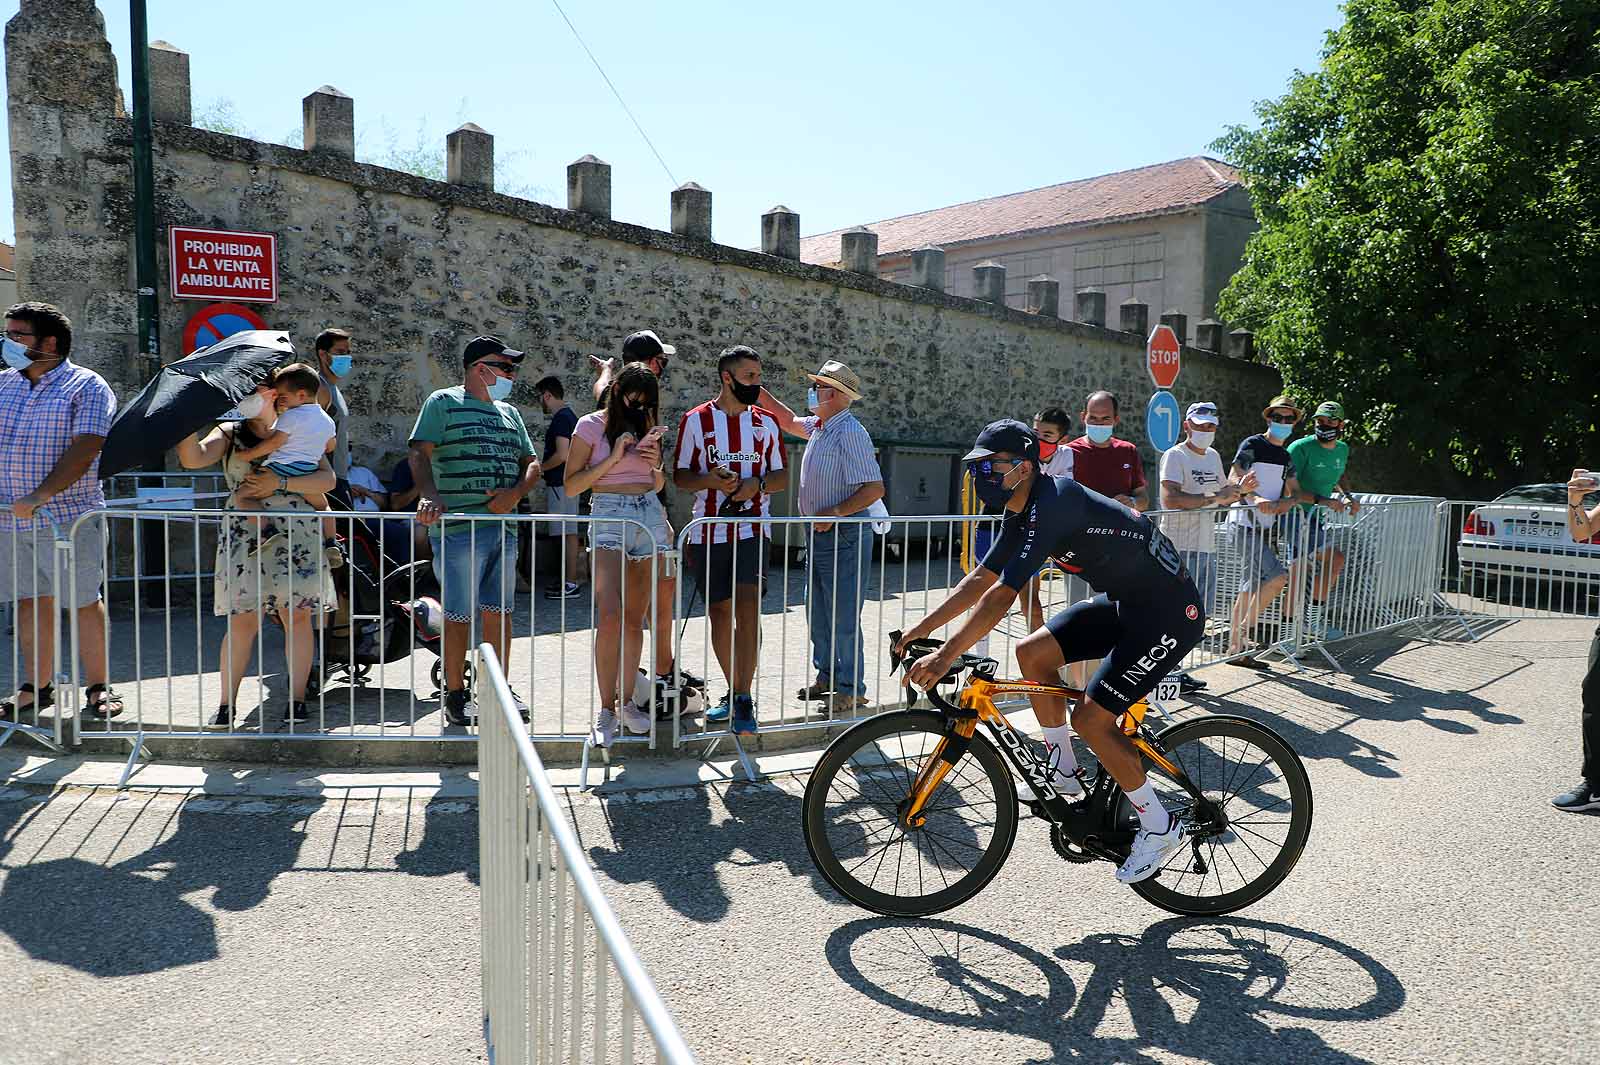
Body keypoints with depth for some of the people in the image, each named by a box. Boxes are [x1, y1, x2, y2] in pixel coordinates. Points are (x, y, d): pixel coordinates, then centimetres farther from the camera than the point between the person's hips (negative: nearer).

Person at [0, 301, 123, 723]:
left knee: (84, 602, 0)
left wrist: (38, 497, -22)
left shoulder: (87, 387, -5)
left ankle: (98, 688, 10)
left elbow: (84, 450, -15)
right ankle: (37, 687, 21)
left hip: (67, 517, -5)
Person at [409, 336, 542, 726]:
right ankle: (455, 695, 12)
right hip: (459, 528, -6)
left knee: (499, 611, 11)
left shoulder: (509, 413, 19)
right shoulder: (444, 403, 0)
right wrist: (429, 494, -28)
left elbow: (531, 464, 16)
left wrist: (514, 494, -4)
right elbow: (420, 453, -11)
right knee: (460, 615, 0)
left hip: (504, 526, 6)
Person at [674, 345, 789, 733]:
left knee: (747, 609, -15)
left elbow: (782, 476, 11)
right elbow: (680, 476, 5)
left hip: (751, 529, -1)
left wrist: (756, 484, -11)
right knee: (719, 613, 8)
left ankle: (744, 700, -13)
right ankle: (733, 692, 22)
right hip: (709, 532, 1)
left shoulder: (765, 422, 8)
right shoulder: (696, 420, 4)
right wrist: (712, 480, -15)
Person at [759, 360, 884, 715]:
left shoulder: (850, 432, -17)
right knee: (820, 615, 17)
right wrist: (758, 392, 25)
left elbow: (874, 488, -22)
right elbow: (790, 422, 33)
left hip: (844, 535, -10)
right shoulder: (819, 427, 11)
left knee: (843, 618, -4)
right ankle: (827, 678, 30)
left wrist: (834, 513, -25)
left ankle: (850, 690, 6)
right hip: (821, 534, 10)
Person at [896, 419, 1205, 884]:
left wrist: (944, 657, -32)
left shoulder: (1052, 505, -26)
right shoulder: (1024, 513, 4)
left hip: (1168, 613, -9)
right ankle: (1065, 776, 13)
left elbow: (1001, 595, -32)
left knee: (1091, 718, -10)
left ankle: (1160, 827, 8)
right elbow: (979, 580, 8)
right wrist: (917, 631, 4)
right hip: (1125, 602, 9)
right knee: (1032, 653, 1)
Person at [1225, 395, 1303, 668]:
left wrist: (1286, 503, -7)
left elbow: (1296, 491, 17)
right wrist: (1255, 498, -33)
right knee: (1278, 577, -18)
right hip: (1244, 525, -8)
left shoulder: (1286, 457, 18)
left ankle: (1236, 649, 15)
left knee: (1251, 587, 9)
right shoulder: (1252, 445, -6)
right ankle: (1247, 625, -3)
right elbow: (1233, 481, -16)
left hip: (1263, 528, 9)